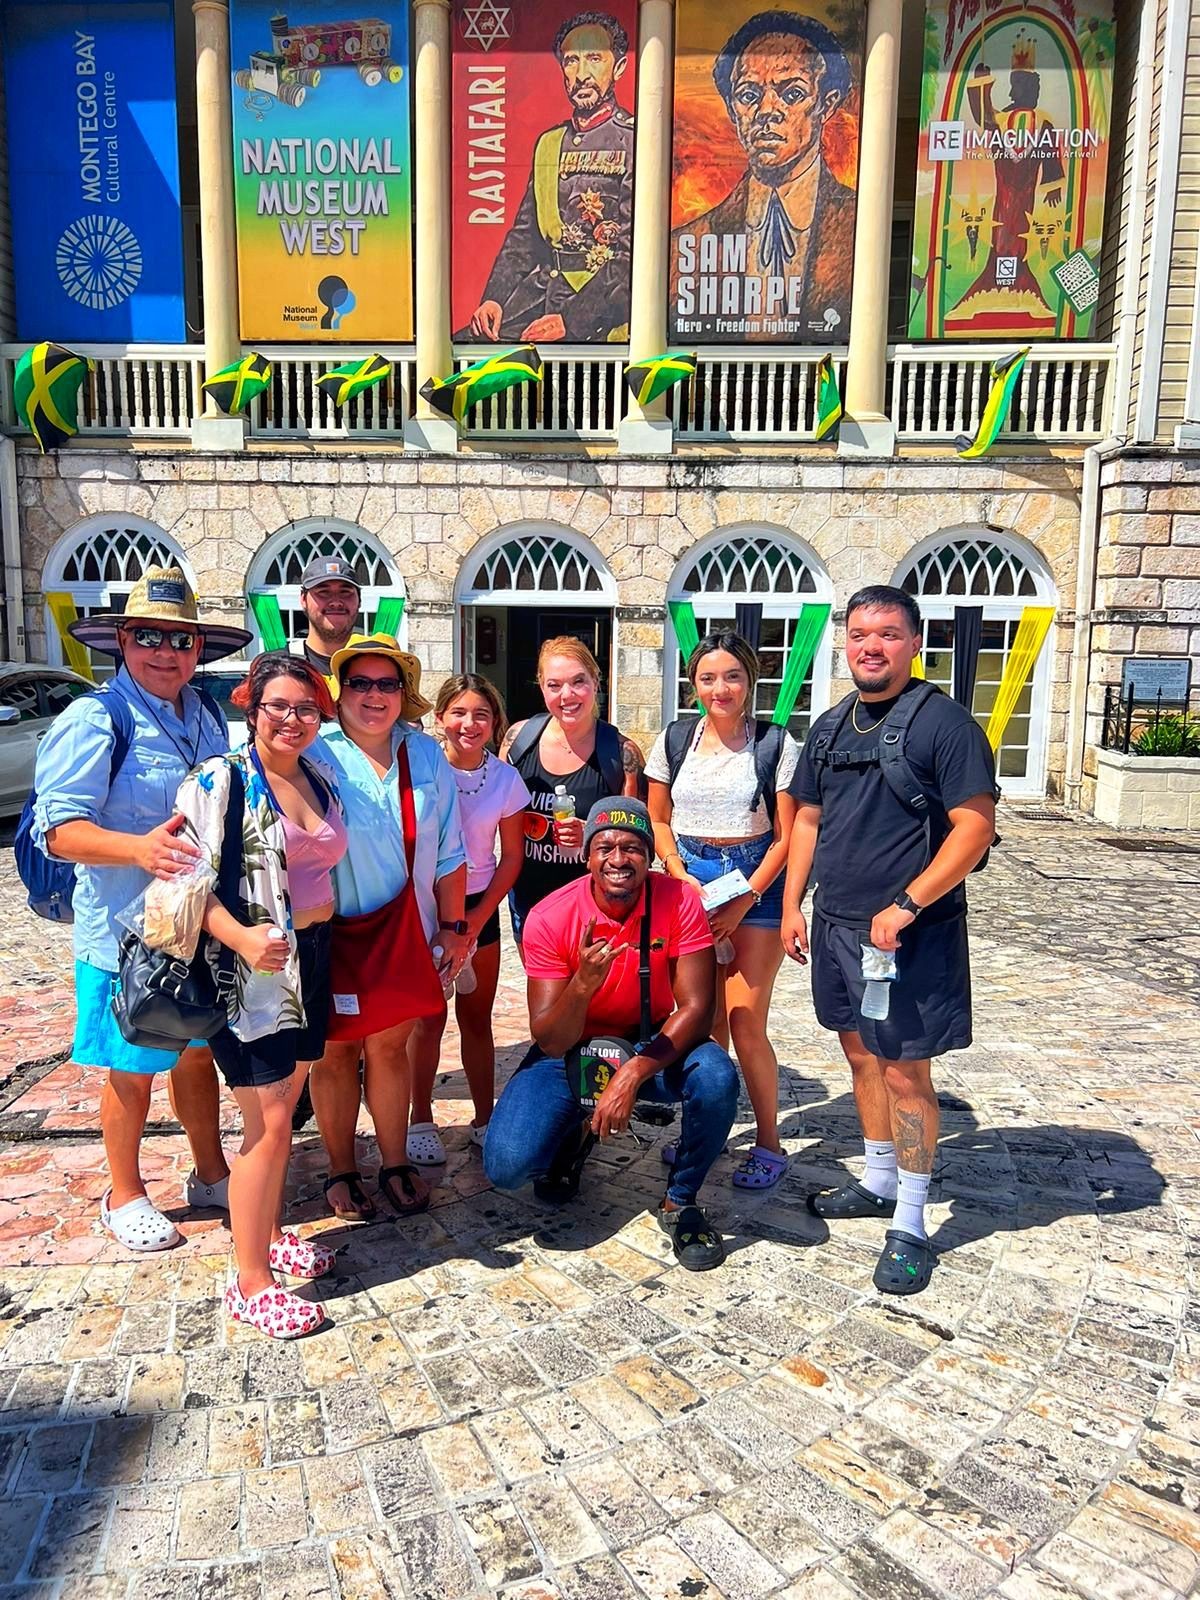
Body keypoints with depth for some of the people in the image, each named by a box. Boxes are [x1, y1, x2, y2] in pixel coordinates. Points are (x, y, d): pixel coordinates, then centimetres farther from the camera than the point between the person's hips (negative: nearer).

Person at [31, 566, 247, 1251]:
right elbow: (60, 829, -20)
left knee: (198, 1054, 19)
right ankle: (125, 1196, 32)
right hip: (129, 932, -6)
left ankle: (211, 1175, 37)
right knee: (133, 1070, 10)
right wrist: (138, 849, -37)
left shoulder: (210, 715, 7)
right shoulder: (94, 720, -14)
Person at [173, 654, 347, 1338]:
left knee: (285, 1106, 18)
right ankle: (251, 1283, 10)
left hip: (312, 959, 7)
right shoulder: (220, 780, -11)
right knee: (269, 1124, -4)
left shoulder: (322, 778, 10)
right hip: (252, 967, -7)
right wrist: (242, 937, -30)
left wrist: (323, 945, 14)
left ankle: (270, 1231, 37)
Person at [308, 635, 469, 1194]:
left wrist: (453, 927, 9)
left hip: (405, 935, 3)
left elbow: (448, 854, 9)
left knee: (389, 1046, 12)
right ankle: (341, 1170, 27)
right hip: (333, 936, -2)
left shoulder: (426, 755, 4)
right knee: (337, 1050, 10)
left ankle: (395, 1164, 28)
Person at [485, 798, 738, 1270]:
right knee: (507, 1165, -22)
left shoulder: (680, 901, -17)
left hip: (653, 1046, 1)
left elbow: (696, 1008, -19)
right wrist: (583, 983, -39)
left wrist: (632, 1073, -34)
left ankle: (679, 1200, -3)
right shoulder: (549, 918, -19)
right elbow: (550, 1043, -19)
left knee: (716, 1078, -32)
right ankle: (572, 1136, 16)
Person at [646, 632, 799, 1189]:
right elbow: (658, 821, 11)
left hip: (755, 884, -3)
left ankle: (769, 1143, 13)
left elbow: (786, 835, -5)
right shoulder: (674, 740, 4)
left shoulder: (776, 744, -5)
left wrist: (745, 899, -11)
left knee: (746, 1023, -4)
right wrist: (680, 875, -5)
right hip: (688, 878, 3)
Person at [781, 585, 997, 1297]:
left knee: (905, 1072, 0)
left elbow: (976, 828, -16)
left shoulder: (944, 721, -11)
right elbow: (808, 819, 17)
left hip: (911, 933, -6)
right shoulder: (830, 727, 10)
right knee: (863, 1056, 18)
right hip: (836, 924, 7)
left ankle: (909, 1226, 15)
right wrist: (792, 904, 9)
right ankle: (878, 1182, 36)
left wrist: (905, 907, -21)